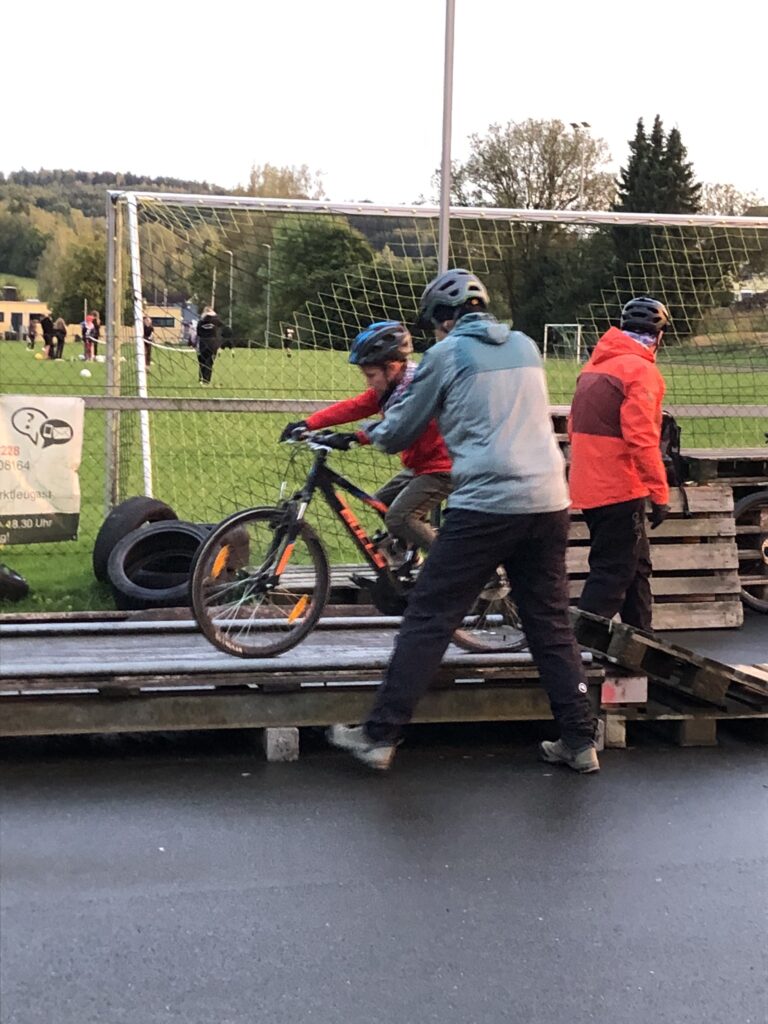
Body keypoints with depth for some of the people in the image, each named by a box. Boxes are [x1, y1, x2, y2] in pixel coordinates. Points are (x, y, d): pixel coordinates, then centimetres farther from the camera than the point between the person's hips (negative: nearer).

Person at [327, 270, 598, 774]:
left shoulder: (447, 353, 1)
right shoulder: (525, 345, 16)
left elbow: (399, 433, 8)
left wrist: (371, 431, 30)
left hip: (485, 505, -5)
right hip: (549, 504, 6)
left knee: (428, 621, 1)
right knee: (553, 626, 13)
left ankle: (380, 736, 5)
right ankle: (581, 741, 16)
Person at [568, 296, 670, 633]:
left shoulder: (595, 365, 14)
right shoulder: (640, 369, -13)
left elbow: (575, 427, 20)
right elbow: (641, 438, -21)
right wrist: (660, 493, -17)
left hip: (589, 487, 9)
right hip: (620, 490, -9)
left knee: (636, 568, 20)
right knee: (613, 574, -6)